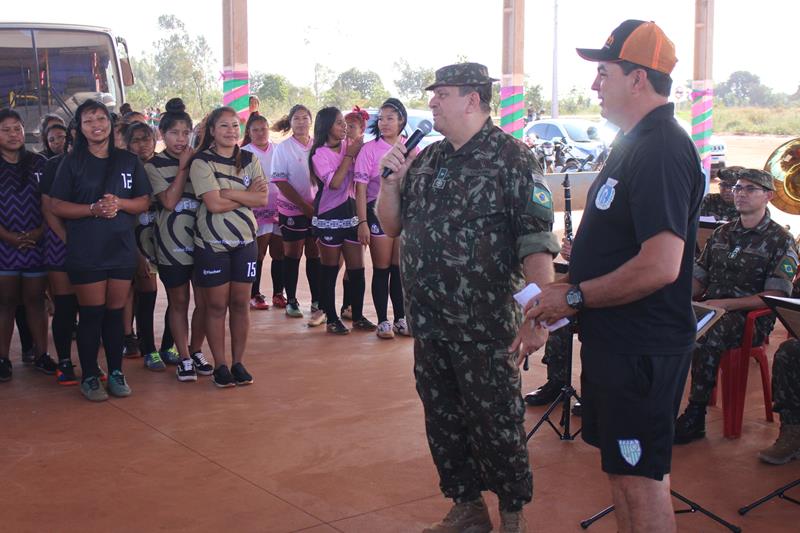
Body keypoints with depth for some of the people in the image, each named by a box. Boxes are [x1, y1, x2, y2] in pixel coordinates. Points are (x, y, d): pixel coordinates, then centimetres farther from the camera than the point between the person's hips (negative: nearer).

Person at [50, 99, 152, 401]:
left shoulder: (128, 161, 7)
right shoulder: (72, 162, 0)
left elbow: (144, 202, 6)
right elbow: (57, 206, -3)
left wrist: (119, 203, -14)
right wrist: (93, 209, -17)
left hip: (122, 248, 2)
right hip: (85, 252, -2)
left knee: (115, 312, 8)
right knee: (91, 314, 1)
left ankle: (116, 373, 19)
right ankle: (89, 377, 11)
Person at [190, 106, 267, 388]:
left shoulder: (250, 160, 6)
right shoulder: (202, 162, -8)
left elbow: (263, 199, -6)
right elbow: (214, 204, -18)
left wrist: (228, 193, -16)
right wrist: (248, 195, -9)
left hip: (245, 241, 4)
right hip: (212, 244, -3)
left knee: (241, 304, 7)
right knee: (216, 306, 3)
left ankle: (238, 363, 17)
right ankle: (220, 365, 13)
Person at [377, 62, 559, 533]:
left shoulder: (513, 158, -9)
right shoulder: (425, 160, 12)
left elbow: (537, 243, -16)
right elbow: (391, 225, 18)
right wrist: (392, 178, 0)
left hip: (486, 327, -6)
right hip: (429, 324, 7)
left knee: (497, 423, 4)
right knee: (443, 421, 15)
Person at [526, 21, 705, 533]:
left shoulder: (661, 150, -21)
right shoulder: (637, 142, 12)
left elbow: (659, 266, -30)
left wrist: (575, 297, -19)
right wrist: (572, 289, 8)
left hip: (641, 349, -10)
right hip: (616, 338, 10)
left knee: (641, 476, 0)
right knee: (623, 466, 20)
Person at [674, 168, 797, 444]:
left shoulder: (781, 240, 1)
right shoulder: (722, 233, 19)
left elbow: (775, 296, -9)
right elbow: (699, 277, 19)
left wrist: (726, 303, -18)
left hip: (752, 319, -5)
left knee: (705, 337, -37)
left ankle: (695, 418, -26)